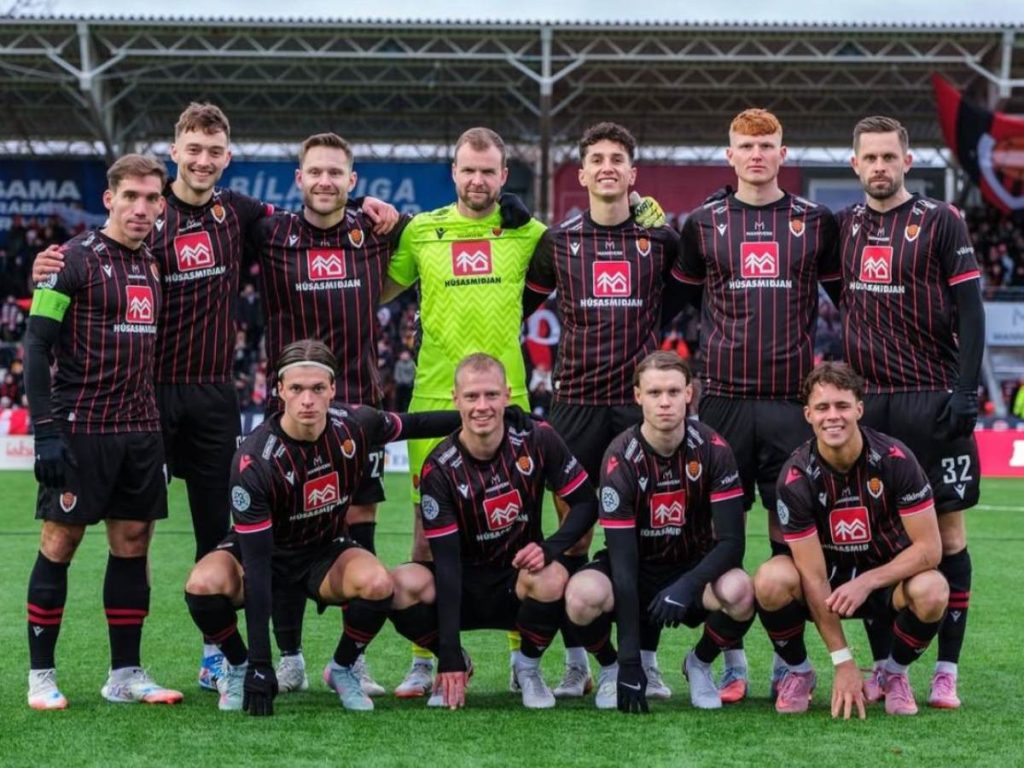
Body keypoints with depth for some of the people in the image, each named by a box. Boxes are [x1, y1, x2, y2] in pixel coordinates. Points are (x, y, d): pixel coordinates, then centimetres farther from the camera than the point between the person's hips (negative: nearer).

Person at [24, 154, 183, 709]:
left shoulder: (153, 266, 12)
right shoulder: (75, 260, -8)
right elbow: (37, 345, -11)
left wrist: (161, 429, 18)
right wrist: (45, 431, -17)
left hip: (140, 433, 7)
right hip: (80, 430, -6)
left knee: (133, 543, 7)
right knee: (59, 544, -1)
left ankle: (125, 674, 15)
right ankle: (41, 675, 7)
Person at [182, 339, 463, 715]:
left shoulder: (355, 426, -20)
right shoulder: (253, 461, -32)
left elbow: (411, 424, 7)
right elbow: (256, 567, -32)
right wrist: (260, 665, -34)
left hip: (327, 550, 3)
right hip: (262, 548, -2)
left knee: (377, 584, -30)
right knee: (204, 585, -34)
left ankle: (342, 670, 0)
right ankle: (239, 667, -2)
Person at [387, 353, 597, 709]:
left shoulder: (537, 441, -11)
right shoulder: (440, 469, -16)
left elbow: (586, 504, -2)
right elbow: (447, 561, -20)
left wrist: (550, 548, -24)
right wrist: (449, 655, -26)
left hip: (518, 579, 0)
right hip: (463, 587, 0)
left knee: (552, 580, -35)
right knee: (402, 585, -31)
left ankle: (528, 668, -3)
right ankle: (457, 667, 0)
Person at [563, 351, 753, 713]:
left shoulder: (712, 449, -14)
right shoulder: (621, 457, -20)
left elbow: (731, 541, -15)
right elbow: (623, 559, -23)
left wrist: (687, 586, -36)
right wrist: (629, 662, -27)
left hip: (694, 567, 1)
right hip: (636, 572, -1)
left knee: (740, 591, -33)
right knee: (582, 595, -34)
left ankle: (700, 664, 1)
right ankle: (610, 666, 1)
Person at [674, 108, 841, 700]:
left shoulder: (816, 222, 6)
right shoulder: (704, 223, 7)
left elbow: (845, 296, 14)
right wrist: (707, 355, 12)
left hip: (793, 397, 0)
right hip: (725, 396, 0)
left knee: (791, 529, 1)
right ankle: (731, 660, 7)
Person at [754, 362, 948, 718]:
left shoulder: (895, 459, -19)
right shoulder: (796, 476, -20)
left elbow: (929, 548, -16)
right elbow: (813, 576, -20)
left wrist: (865, 583, -27)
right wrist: (843, 663, -23)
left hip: (886, 578, 0)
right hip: (828, 580, 0)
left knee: (931, 591, -33)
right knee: (772, 580, -32)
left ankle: (893, 674, -1)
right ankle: (798, 673, -2)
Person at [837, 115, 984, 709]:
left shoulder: (941, 222, -1)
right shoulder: (843, 225, 10)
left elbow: (970, 310, -3)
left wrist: (966, 390, -12)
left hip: (932, 400, -3)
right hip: (866, 402, 4)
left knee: (948, 533, -2)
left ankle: (947, 671, 3)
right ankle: (885, 665, 13)